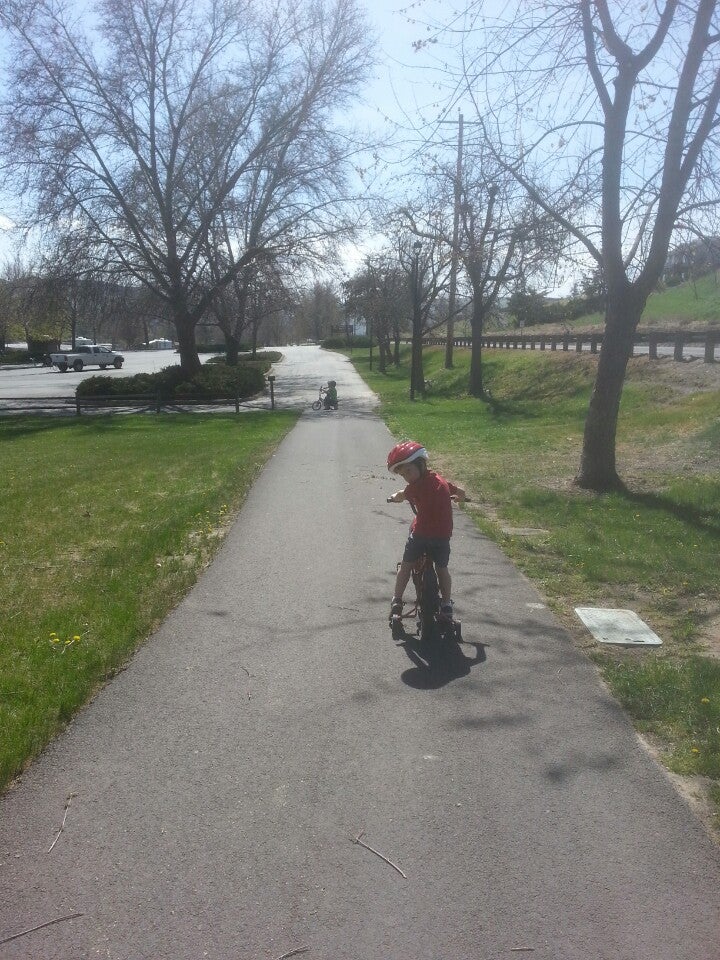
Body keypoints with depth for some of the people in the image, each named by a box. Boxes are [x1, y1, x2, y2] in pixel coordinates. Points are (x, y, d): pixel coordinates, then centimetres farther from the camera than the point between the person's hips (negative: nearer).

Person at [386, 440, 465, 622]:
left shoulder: (417, 486, -9)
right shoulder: (440, 480, 8)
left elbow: (400, 496, 9)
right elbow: (461, 492, 21)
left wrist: (395, 496, 32)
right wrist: (456, 498, 44)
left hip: (421, 533, -4)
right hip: (443, 534, 5)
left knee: (406, 565, 13)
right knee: (442, 569, 20)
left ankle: (396, 601, 15)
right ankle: (446, 605, 19)